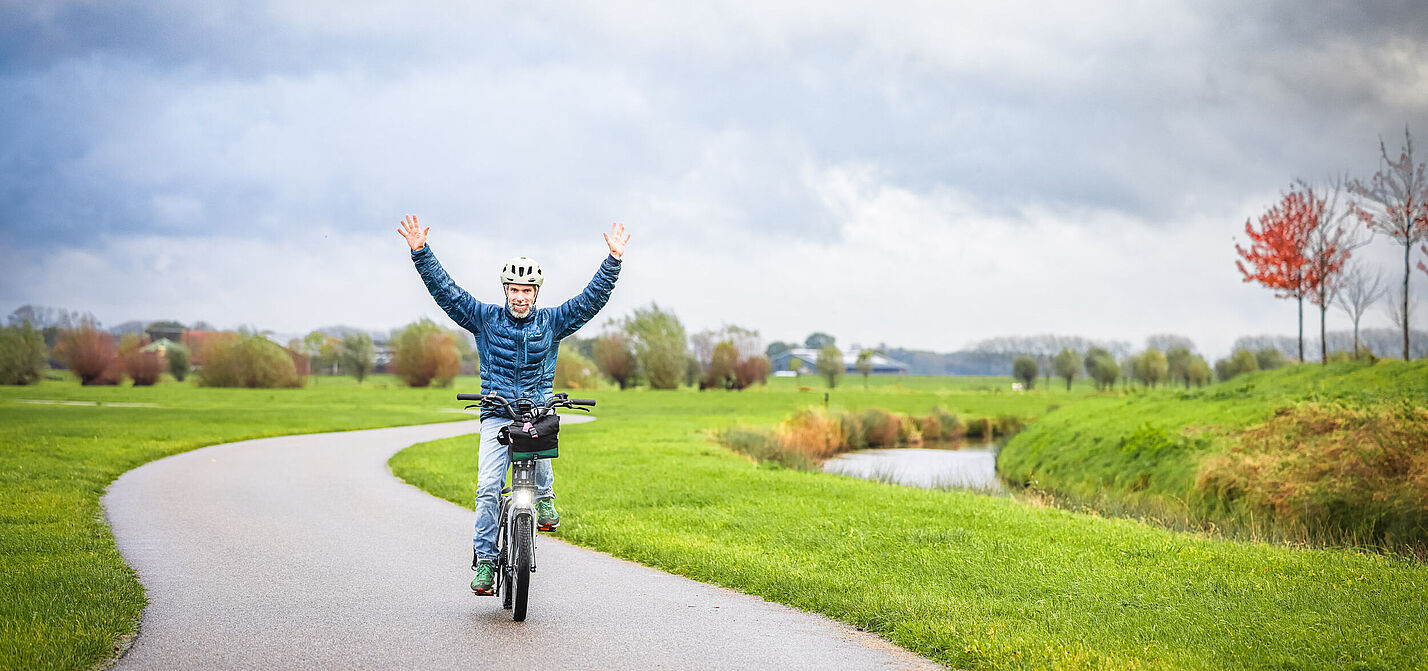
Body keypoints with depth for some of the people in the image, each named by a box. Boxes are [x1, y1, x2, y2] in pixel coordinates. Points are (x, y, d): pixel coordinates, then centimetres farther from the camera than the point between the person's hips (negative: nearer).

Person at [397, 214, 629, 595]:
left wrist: (614, 260, -8)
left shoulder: (551, 322, 7)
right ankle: (484, 561, -6)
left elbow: (592, 299, 2)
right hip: (496, 414, 0)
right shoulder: (486, 319, 5)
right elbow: (445, 291, 0)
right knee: (488, 486, -12)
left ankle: (544, 498, -11)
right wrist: (420, 252, -9)